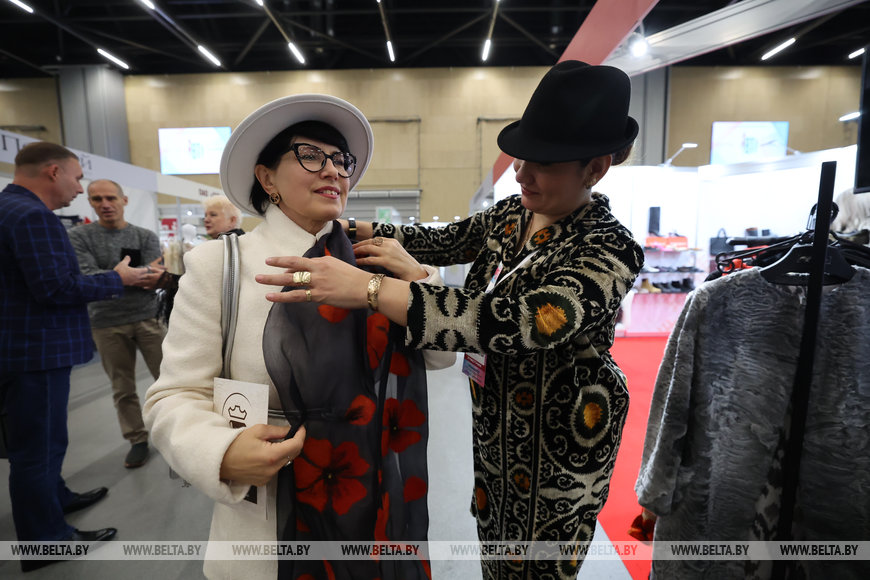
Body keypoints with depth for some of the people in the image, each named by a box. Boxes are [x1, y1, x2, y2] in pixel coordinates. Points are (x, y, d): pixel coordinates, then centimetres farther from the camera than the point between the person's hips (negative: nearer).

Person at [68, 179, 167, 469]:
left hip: (148, 318, 0)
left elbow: (154, 278, -6)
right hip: (106, 323, 0)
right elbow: (86, 277, -11)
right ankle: (137, 440, 24)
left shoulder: (146, 236, 3)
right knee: (122, 388, 9)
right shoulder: (78, 236, 2)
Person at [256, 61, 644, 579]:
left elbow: (513, 321, -41)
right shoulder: (511, 214, -2)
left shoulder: (608, 251, -26)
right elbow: (441, 241, 1)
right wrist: (347, 228, -9)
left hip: (557, 437, -6)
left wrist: (367, 288, -45)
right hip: (496, 421, 7)